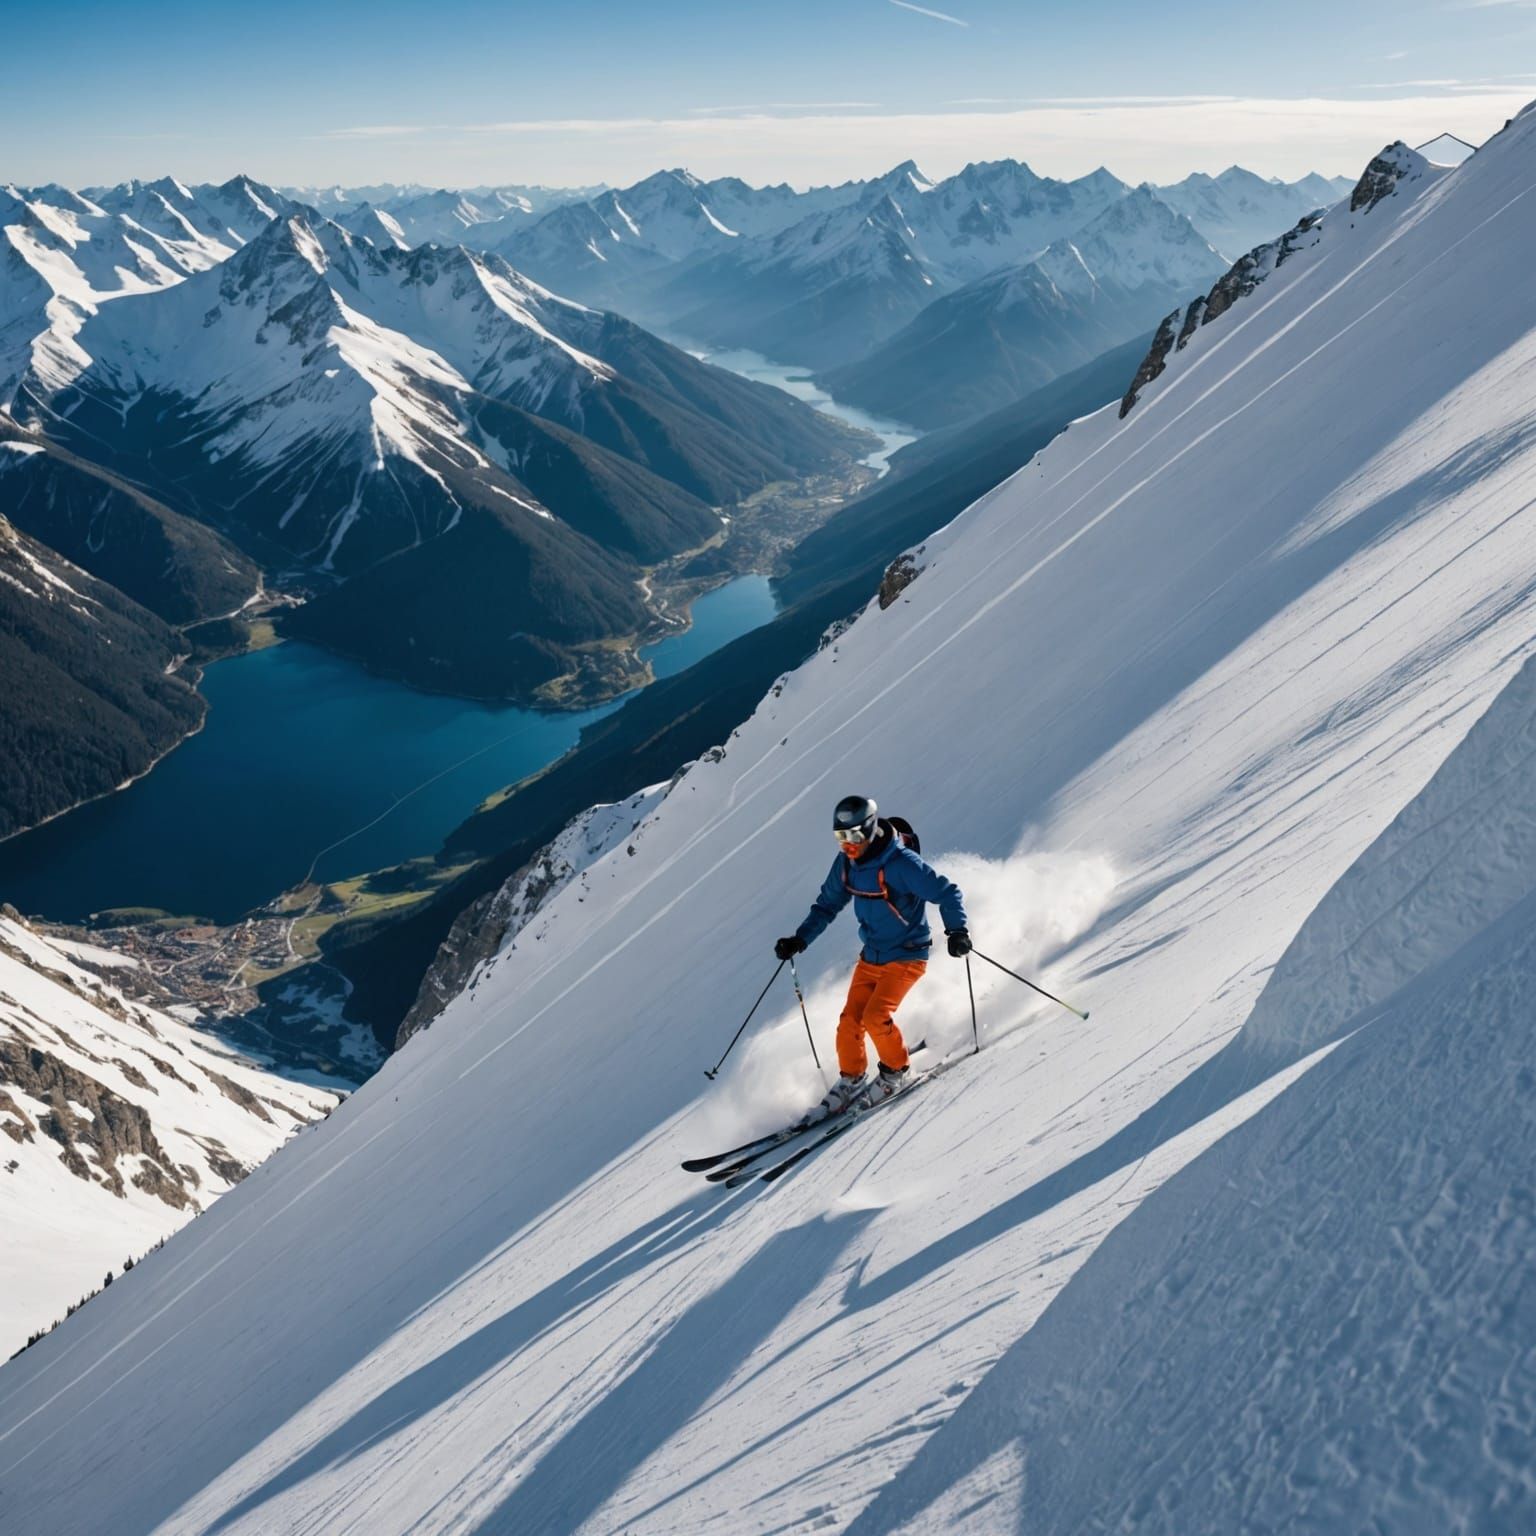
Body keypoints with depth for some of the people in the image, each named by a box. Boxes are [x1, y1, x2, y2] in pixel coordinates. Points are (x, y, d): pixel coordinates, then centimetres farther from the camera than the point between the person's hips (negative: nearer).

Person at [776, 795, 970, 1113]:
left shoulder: (901, 863, -24)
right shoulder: (846, 863, -3)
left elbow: (946, 893, -20)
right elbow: (828, 904, 11)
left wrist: (956, 930, -34)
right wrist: (800, 939, 3)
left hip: (907, 955, -6)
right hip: (871, 955, 6)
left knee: (875, 1016, -19)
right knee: (850, 1021, 0)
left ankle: (896, 1070, 7)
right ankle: (850, 1078, 22)